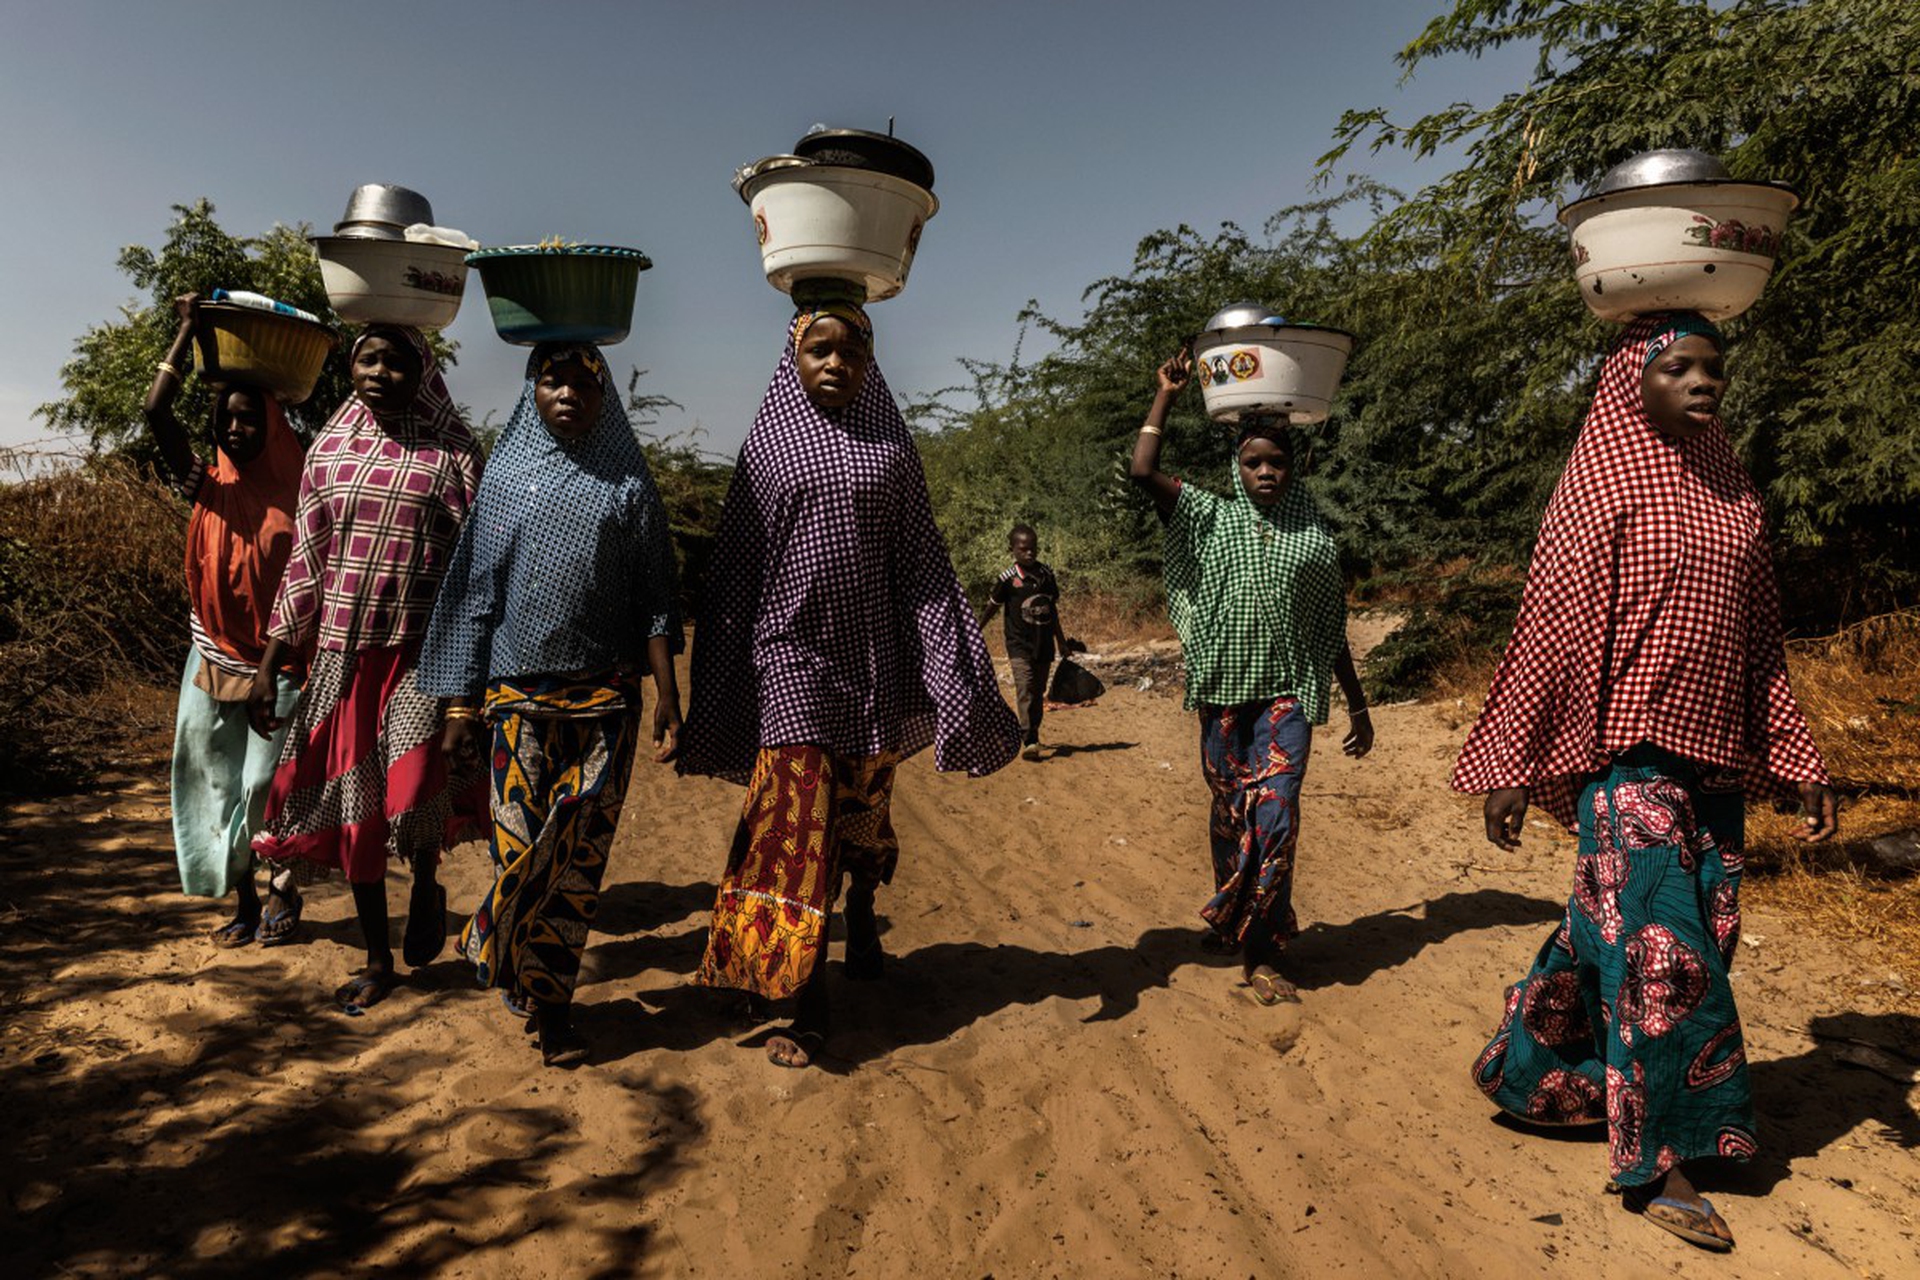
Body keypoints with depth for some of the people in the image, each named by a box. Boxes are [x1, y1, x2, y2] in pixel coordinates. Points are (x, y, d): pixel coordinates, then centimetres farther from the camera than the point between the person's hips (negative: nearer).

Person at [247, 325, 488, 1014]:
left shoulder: (452, 454, -2)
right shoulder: (329, 451, 10)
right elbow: (305, 566, 12)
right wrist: (267, 667, 10)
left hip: (423, 653, -4)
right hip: (341, 653, 5)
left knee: (412, 795, -22)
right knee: (352, 803, 10)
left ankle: (426, 881, 15)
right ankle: (378, 960, 28)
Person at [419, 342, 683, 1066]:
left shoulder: (628, 484, 5)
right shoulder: (506, 476, 7)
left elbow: (655, 600, 4)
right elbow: (474, 592, 7)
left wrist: (668, 699, -2)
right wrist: (459, 705, 3)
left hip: (606, 694, 0)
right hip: (519, 694, 1)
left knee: (581, 855, 2)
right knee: (519, 844, -1)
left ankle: (546, 997, 21)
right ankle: (547, 1004, 20)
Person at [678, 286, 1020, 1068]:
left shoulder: (889, 446, 5)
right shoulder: (769, 444, 2)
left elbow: (921, 561, 4)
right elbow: (737, 567, 3)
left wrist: (949, 662, -2)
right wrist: (725, 686, 1)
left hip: (871, 655, 2)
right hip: (792, 657, -2)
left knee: (865, 805, 15)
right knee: (797, 818, -6)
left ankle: (862, 915, 45)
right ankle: (809, 999, 4)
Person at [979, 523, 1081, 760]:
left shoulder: (1047, 575, 4)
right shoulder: (1008, 578, -8)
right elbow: (992, 607, 3)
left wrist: (1062, 642, 20)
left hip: (1044, 644, 4)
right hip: (1020, 644, -4)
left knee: (1038, 692, 11)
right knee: (1024, 689, -15)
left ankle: (1033, 735, 23)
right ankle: (1028, 741, -19)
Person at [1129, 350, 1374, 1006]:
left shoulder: (1314, 538, 7)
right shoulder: (1211, 519, 6)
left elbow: (1333, 632, 12)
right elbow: (1142, 470, -6)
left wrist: (1357, 705, 13)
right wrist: (1166, 394, -3)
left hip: (1288, 692, 0)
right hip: (1224, 690, 1)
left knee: (1275, 815, -11)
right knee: (1229, 816, 9)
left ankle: (1261, 952, -2)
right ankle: (1230, 922, 29)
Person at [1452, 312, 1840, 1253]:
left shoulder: (1732, 492, 13)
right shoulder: (1605, 480, -5)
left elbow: (1758, 644, 16)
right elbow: (1547, 624, -8)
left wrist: (1801, 764, 12)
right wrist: (1510, 764, -11)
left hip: (1714, 761, 6)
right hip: (1630, 756, -6)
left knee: (1612, 931, 12)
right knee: (1661, 949, -4)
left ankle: (1526, 1071, 31)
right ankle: (1653, 1164, 9)